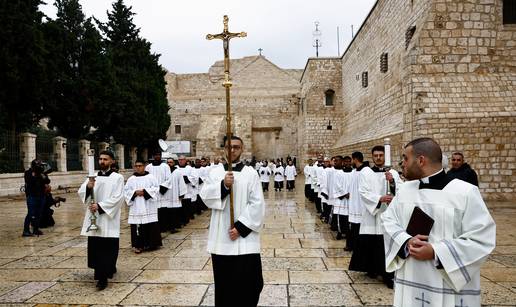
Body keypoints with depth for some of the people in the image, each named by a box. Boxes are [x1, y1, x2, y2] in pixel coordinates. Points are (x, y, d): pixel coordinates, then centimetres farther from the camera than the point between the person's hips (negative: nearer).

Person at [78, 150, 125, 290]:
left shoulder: (118, 178, -3)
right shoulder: (93, 177, 11)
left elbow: (118, 198, -11)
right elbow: (81, 193, 3)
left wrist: (100, 206, -18)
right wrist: (88, 187, -19)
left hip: (109, 218, -4)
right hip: (94, 217, 5)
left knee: (107, 248, -3)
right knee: (95, 247, 9)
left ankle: (102, 277, 1)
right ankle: (109, 269, 28)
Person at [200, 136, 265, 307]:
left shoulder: (250, 173, -1)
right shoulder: (215, 173, 7)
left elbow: (257, 204, -6)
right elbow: (205, 196, -6)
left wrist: (240, 227, -13)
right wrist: (223, 185, -22)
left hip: (244, 237, -2)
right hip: (221, 237, 2)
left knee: (247, 280, 1)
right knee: (223, 280, 10)